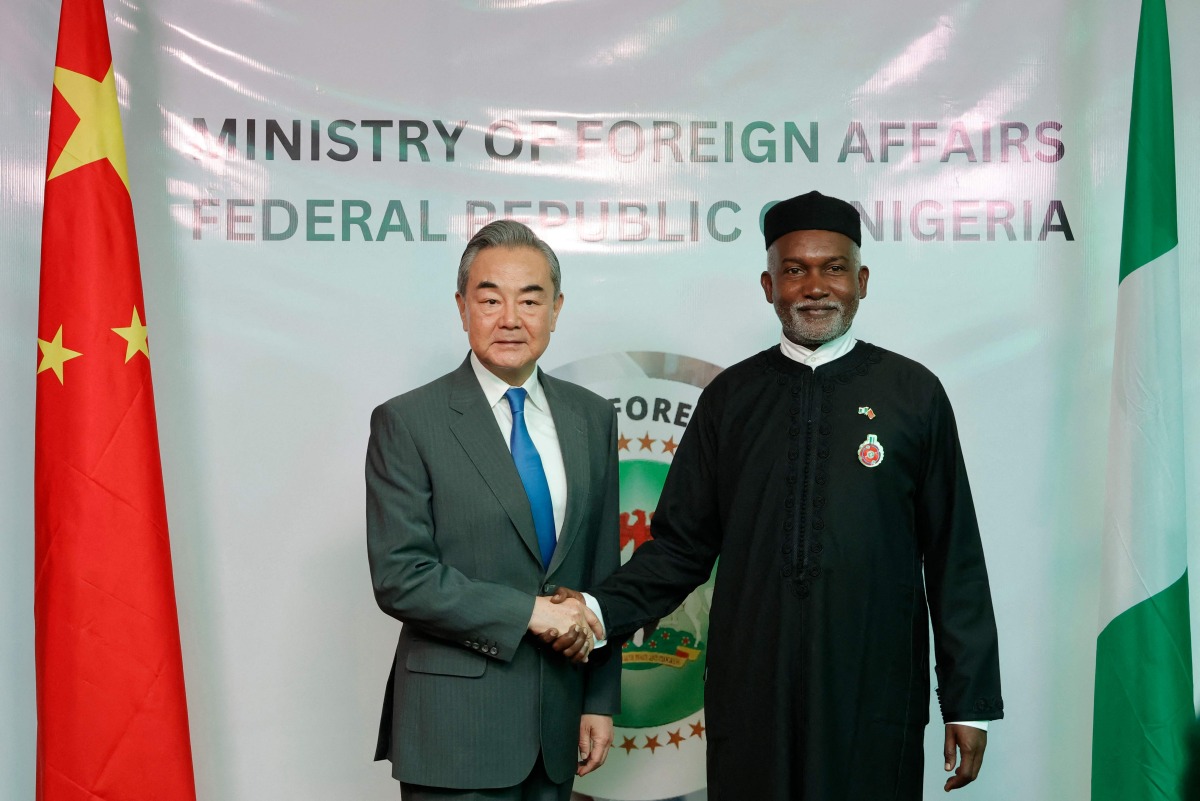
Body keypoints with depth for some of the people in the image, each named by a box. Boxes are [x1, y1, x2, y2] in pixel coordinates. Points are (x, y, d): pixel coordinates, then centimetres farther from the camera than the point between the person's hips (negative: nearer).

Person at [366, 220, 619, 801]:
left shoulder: (591, 418, 7)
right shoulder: (407, 423, -7)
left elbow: (601, 573, 9)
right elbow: (398, 577, -14)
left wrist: (600, 699, 8)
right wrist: (527, 611, -15)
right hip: (455, 728, -4)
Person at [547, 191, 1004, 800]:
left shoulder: (914, 395, 2)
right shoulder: (730, 397, 6)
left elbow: (954, 557, 3)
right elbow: (682, 544, 6)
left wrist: (970, 700, 2)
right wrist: (602, 609, -10)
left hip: (874, 700, -1)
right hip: (751, 700, 1)